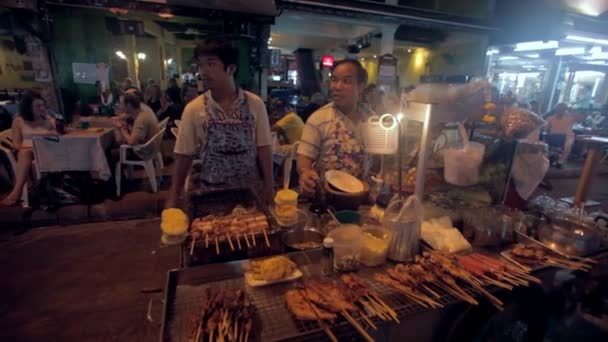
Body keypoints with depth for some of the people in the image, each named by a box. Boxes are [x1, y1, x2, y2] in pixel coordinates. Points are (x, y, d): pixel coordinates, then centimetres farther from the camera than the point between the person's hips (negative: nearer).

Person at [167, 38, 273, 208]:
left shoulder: (255, 103, -7)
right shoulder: (193, 109, -6)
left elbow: (263, 147, -4)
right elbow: (184, 154, -1)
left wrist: (268, 186, -4)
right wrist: (173, 199, 0)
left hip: (251, 188, 0)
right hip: (211, 191, 0)